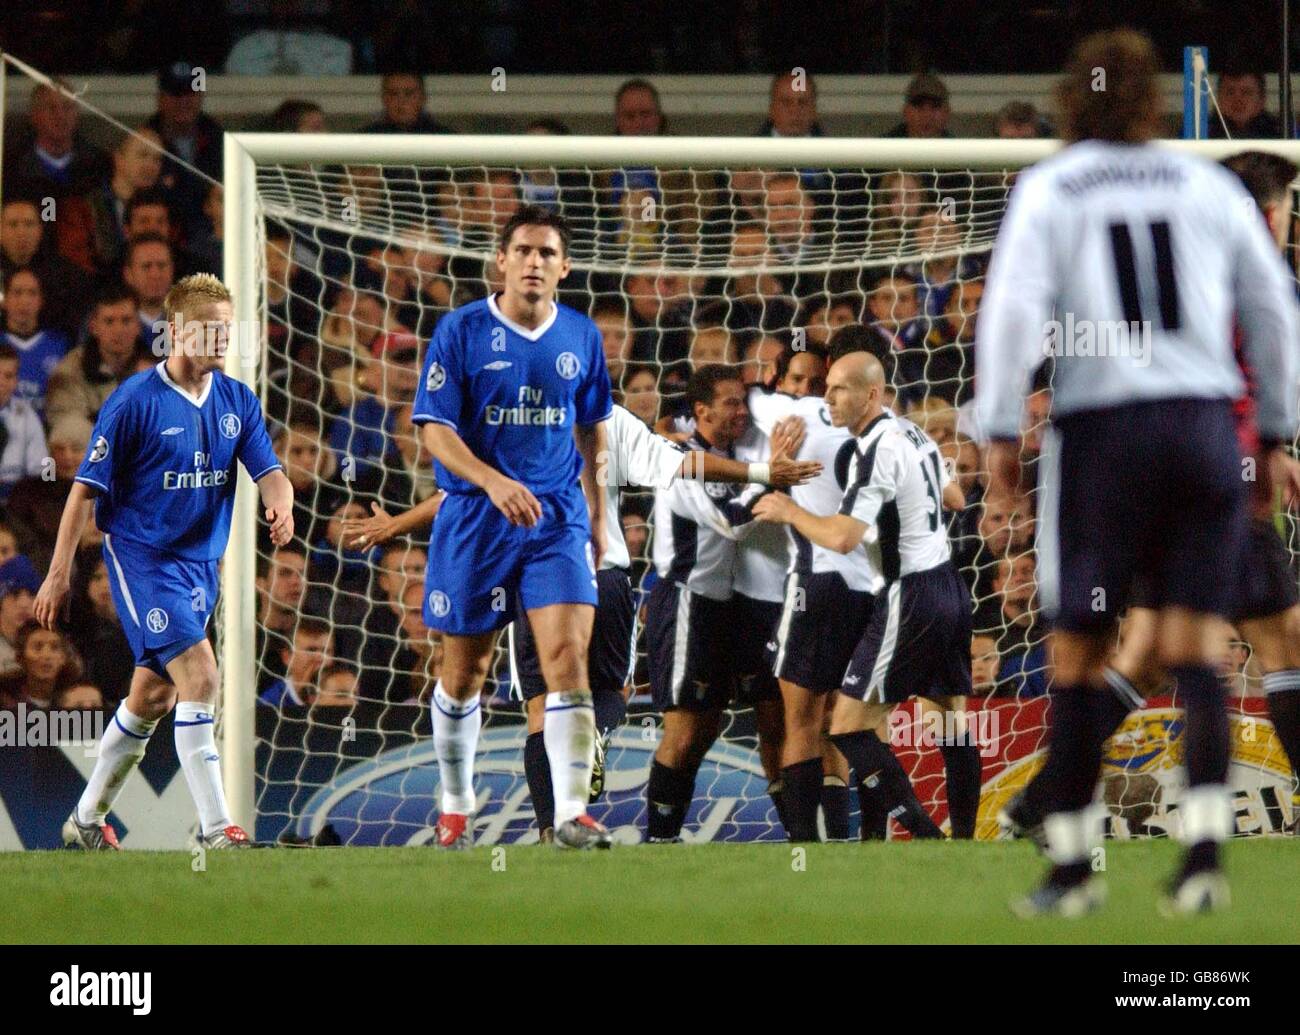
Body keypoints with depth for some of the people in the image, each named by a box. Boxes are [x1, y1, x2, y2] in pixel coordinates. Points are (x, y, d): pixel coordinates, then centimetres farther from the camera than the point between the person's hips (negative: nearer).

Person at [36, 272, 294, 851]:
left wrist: (281, 506, -27)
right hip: (141, 556, -7)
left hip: (201, 562, 7)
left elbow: (268, 470, -2)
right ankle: (215, 830, -19)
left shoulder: (237, 401, 5)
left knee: (152, 696, 14)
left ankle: (87, 820, 29)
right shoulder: (136, 401, -12)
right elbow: (88, 487, -9)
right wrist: (60, 572, -11)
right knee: (199, 674, -19)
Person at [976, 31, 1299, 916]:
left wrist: (1001, 430, -6)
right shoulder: (1208, 187, 11)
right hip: (1206, 426, 2)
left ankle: (1074, 864, 9)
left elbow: (1014, 306, -8)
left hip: (1102, 430, -2)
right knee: (1193, 650, 0)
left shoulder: (1048, 190, 4)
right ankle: (1206, 844, -16)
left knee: (1079, 654, 6)